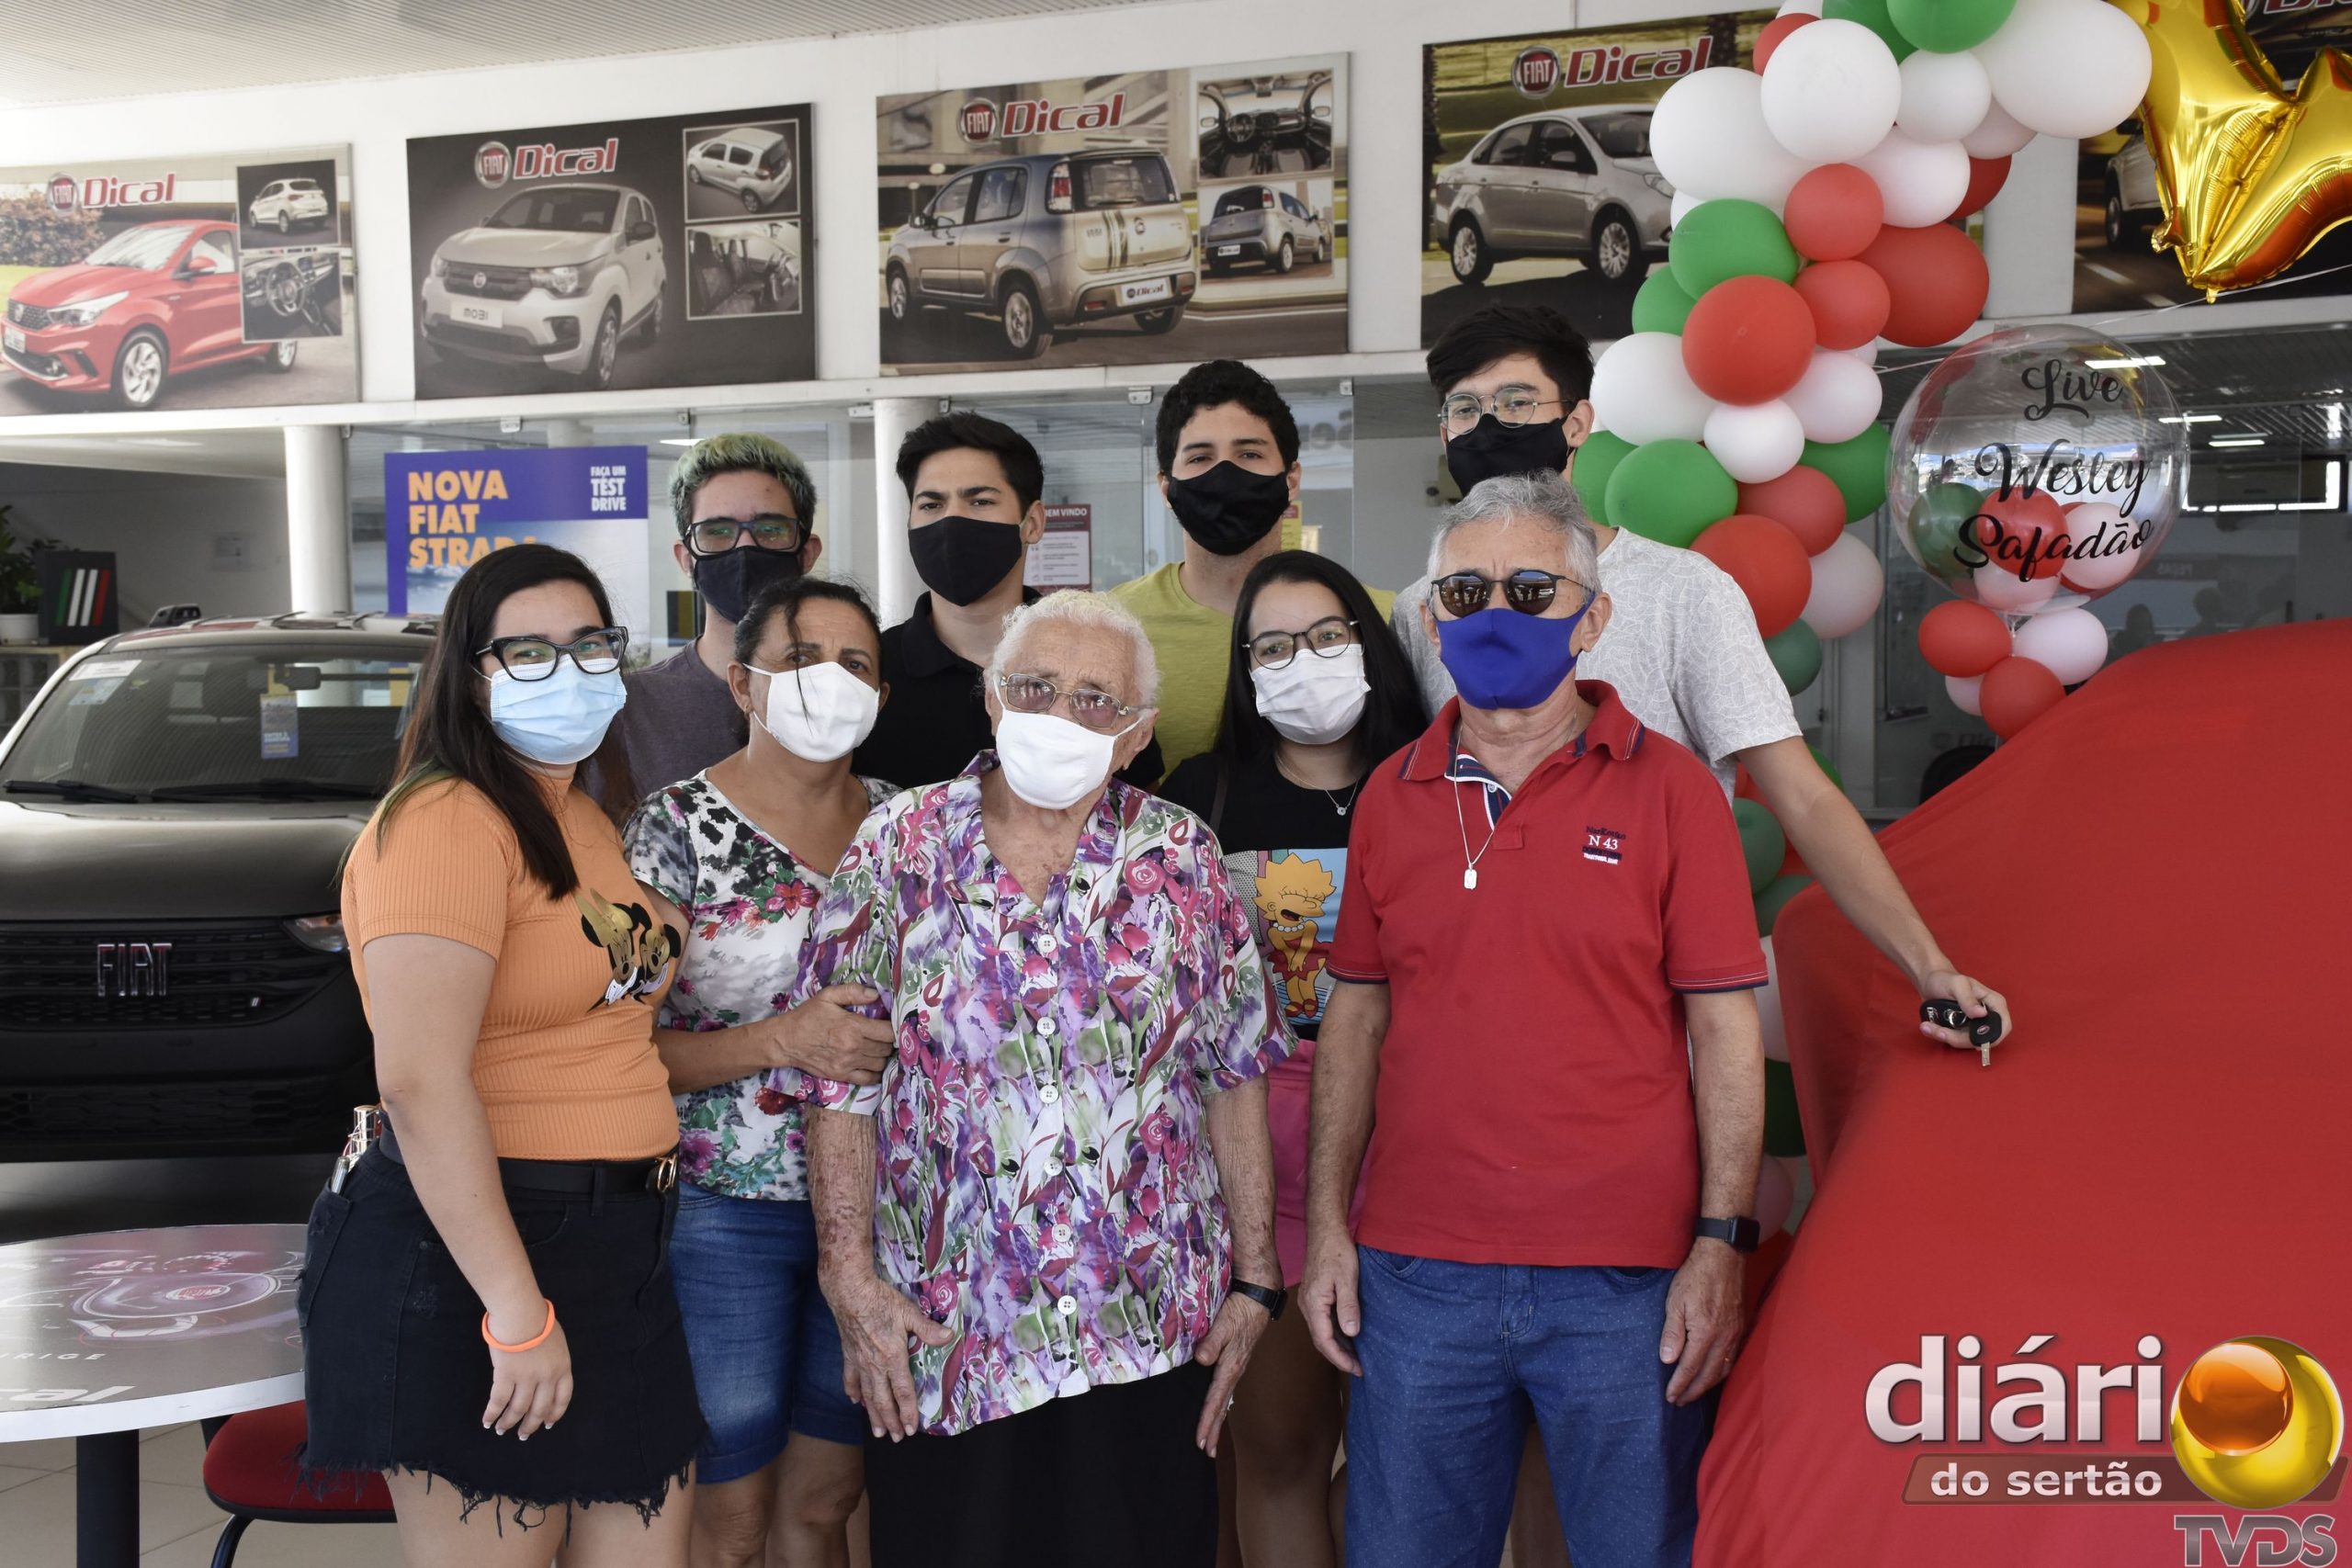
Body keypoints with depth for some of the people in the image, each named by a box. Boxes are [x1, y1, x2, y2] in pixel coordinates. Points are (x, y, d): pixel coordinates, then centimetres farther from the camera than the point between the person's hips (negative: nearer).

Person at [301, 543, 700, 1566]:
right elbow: (419, 1084, -22)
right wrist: (516, 1309, -23)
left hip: (620, 1253, 9)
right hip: (472, 1253, -9)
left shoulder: (592, 822, 15)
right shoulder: (447, 820, -14)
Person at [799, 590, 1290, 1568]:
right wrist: (850, 1270, -7)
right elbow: (840, 1078, -1)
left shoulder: (1181, 857, 1)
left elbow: (1236, 1073, 3)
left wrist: (1254, 1280, 1)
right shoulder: (896, 847, -1)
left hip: (1153, 1333, 1)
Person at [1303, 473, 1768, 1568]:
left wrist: (1721, 1242, -8)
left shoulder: (1667, 787, -1)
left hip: (1626, 1281, -2)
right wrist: (1327, 1225, 6)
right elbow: (1356, 1013, 11)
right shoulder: (1390, 796, 7)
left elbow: (1723, 1026, -2)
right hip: (1416, 1272, 3)